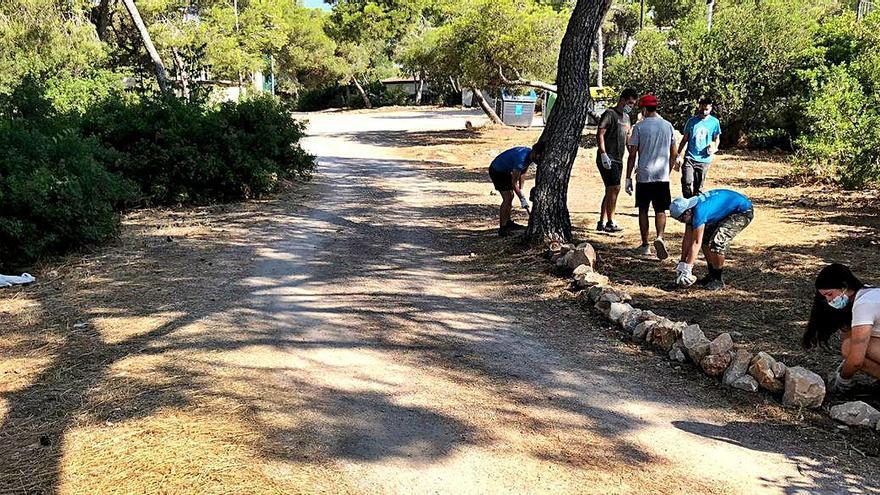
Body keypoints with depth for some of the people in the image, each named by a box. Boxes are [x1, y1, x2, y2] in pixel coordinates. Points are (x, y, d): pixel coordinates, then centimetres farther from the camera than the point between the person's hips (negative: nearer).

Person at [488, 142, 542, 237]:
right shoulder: (521, 158, -35)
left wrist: (521, 189, 0)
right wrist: (522, 198, -24)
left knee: (511, 196, 15)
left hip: (505, 171, 10)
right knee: (507, 198, -14)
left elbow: (523, 173, 5)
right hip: (496, 171, -10)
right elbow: (514, 183, -30)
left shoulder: (530, 154, -8)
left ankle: (508, 222, 29)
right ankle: (502, 228, -12)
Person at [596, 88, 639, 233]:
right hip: (607, 159, -9)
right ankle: (610, 222, -9)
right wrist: (603, 154, -23)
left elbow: (628, 138, 26)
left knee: (610, 191, 10)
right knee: (614, 188, -14)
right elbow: (599, 134, -15)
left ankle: (602, 223, 15)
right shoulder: (610, 114, -7)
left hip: (618, 160, 9)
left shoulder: (626, 117, 20)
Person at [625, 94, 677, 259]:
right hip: (663, 176, 2)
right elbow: (673, 154, 11)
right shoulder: (668, 126, 6)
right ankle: (659, 237, -17)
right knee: (660, 210, 7)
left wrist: (628, 178, -1)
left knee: (643, 210, 10)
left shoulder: (639, 127, -5)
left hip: (644, 176, -2)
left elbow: (632, 155, -6)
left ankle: (645, 246, 14)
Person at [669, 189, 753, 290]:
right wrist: (682, 264, 3)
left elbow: (696, 243, -29)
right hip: (728, 211, 10)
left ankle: (718, 280, -8)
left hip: (743, 212, -10)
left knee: (716, 241, -21)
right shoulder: (688, 208, -3)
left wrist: (687, 268, -26)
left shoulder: (699, 211, -31)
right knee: (705, 238, 7)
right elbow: (687, 239, 2)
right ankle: (712, 275, 18)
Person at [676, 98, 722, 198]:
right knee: (687, 182, -17)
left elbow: (717, 138, 15)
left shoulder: (714, 122, 3)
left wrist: (714, 148, -7)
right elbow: (684, 139, 8)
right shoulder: (692, 121, 2)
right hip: (690, 158, -1)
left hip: (704, 159, 1)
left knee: (698, 187, 6)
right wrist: (678, 155, 2)